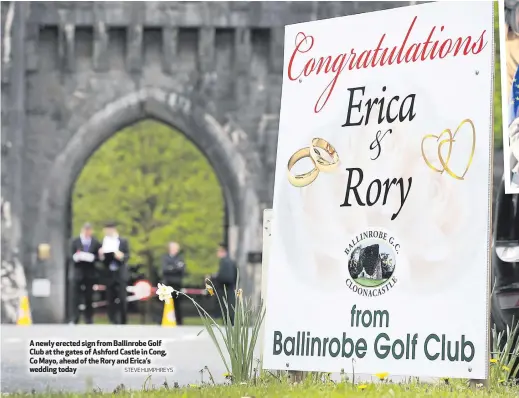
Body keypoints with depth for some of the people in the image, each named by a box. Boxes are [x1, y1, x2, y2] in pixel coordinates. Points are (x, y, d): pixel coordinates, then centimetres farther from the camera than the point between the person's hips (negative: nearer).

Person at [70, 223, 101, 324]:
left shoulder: (95, 243, 4)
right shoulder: (75, 242, 5)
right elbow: (71, 256, 3)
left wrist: (92, 258, -16)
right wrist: (76, 257, -18)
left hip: (90, 274, 1)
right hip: (78, 273, -1)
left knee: (89, 298, 5)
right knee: (76, 297, -4)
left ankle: (89, 319, 12)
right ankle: (75, 319, -3)